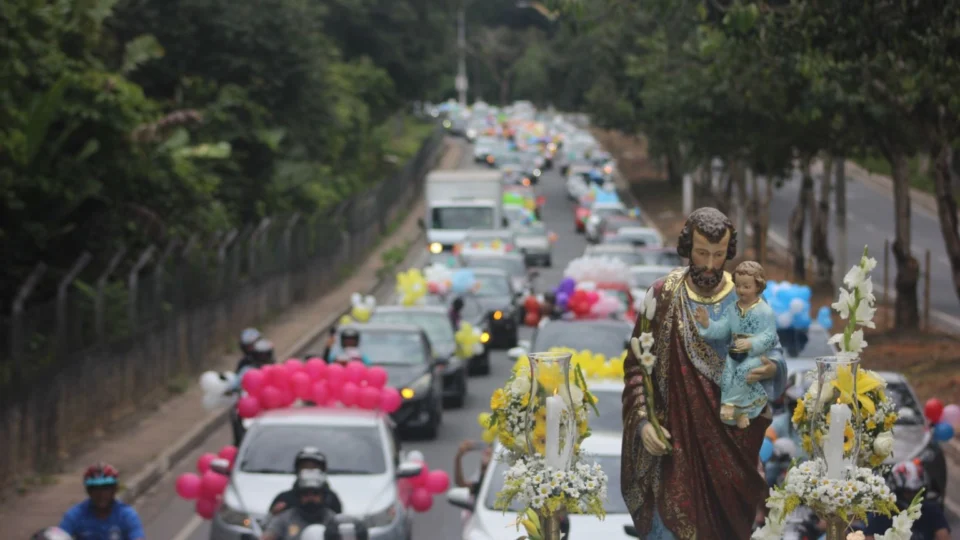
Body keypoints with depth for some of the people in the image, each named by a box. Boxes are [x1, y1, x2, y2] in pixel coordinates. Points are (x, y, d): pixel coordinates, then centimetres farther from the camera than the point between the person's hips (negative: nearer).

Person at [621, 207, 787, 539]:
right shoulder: (663, 296, -2)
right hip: (677, 434, -1)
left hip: (731, 435, 2)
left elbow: (774, 353, 6)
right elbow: (636, 365, 1)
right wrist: (644, 421, -11)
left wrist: (770, 368, -20)